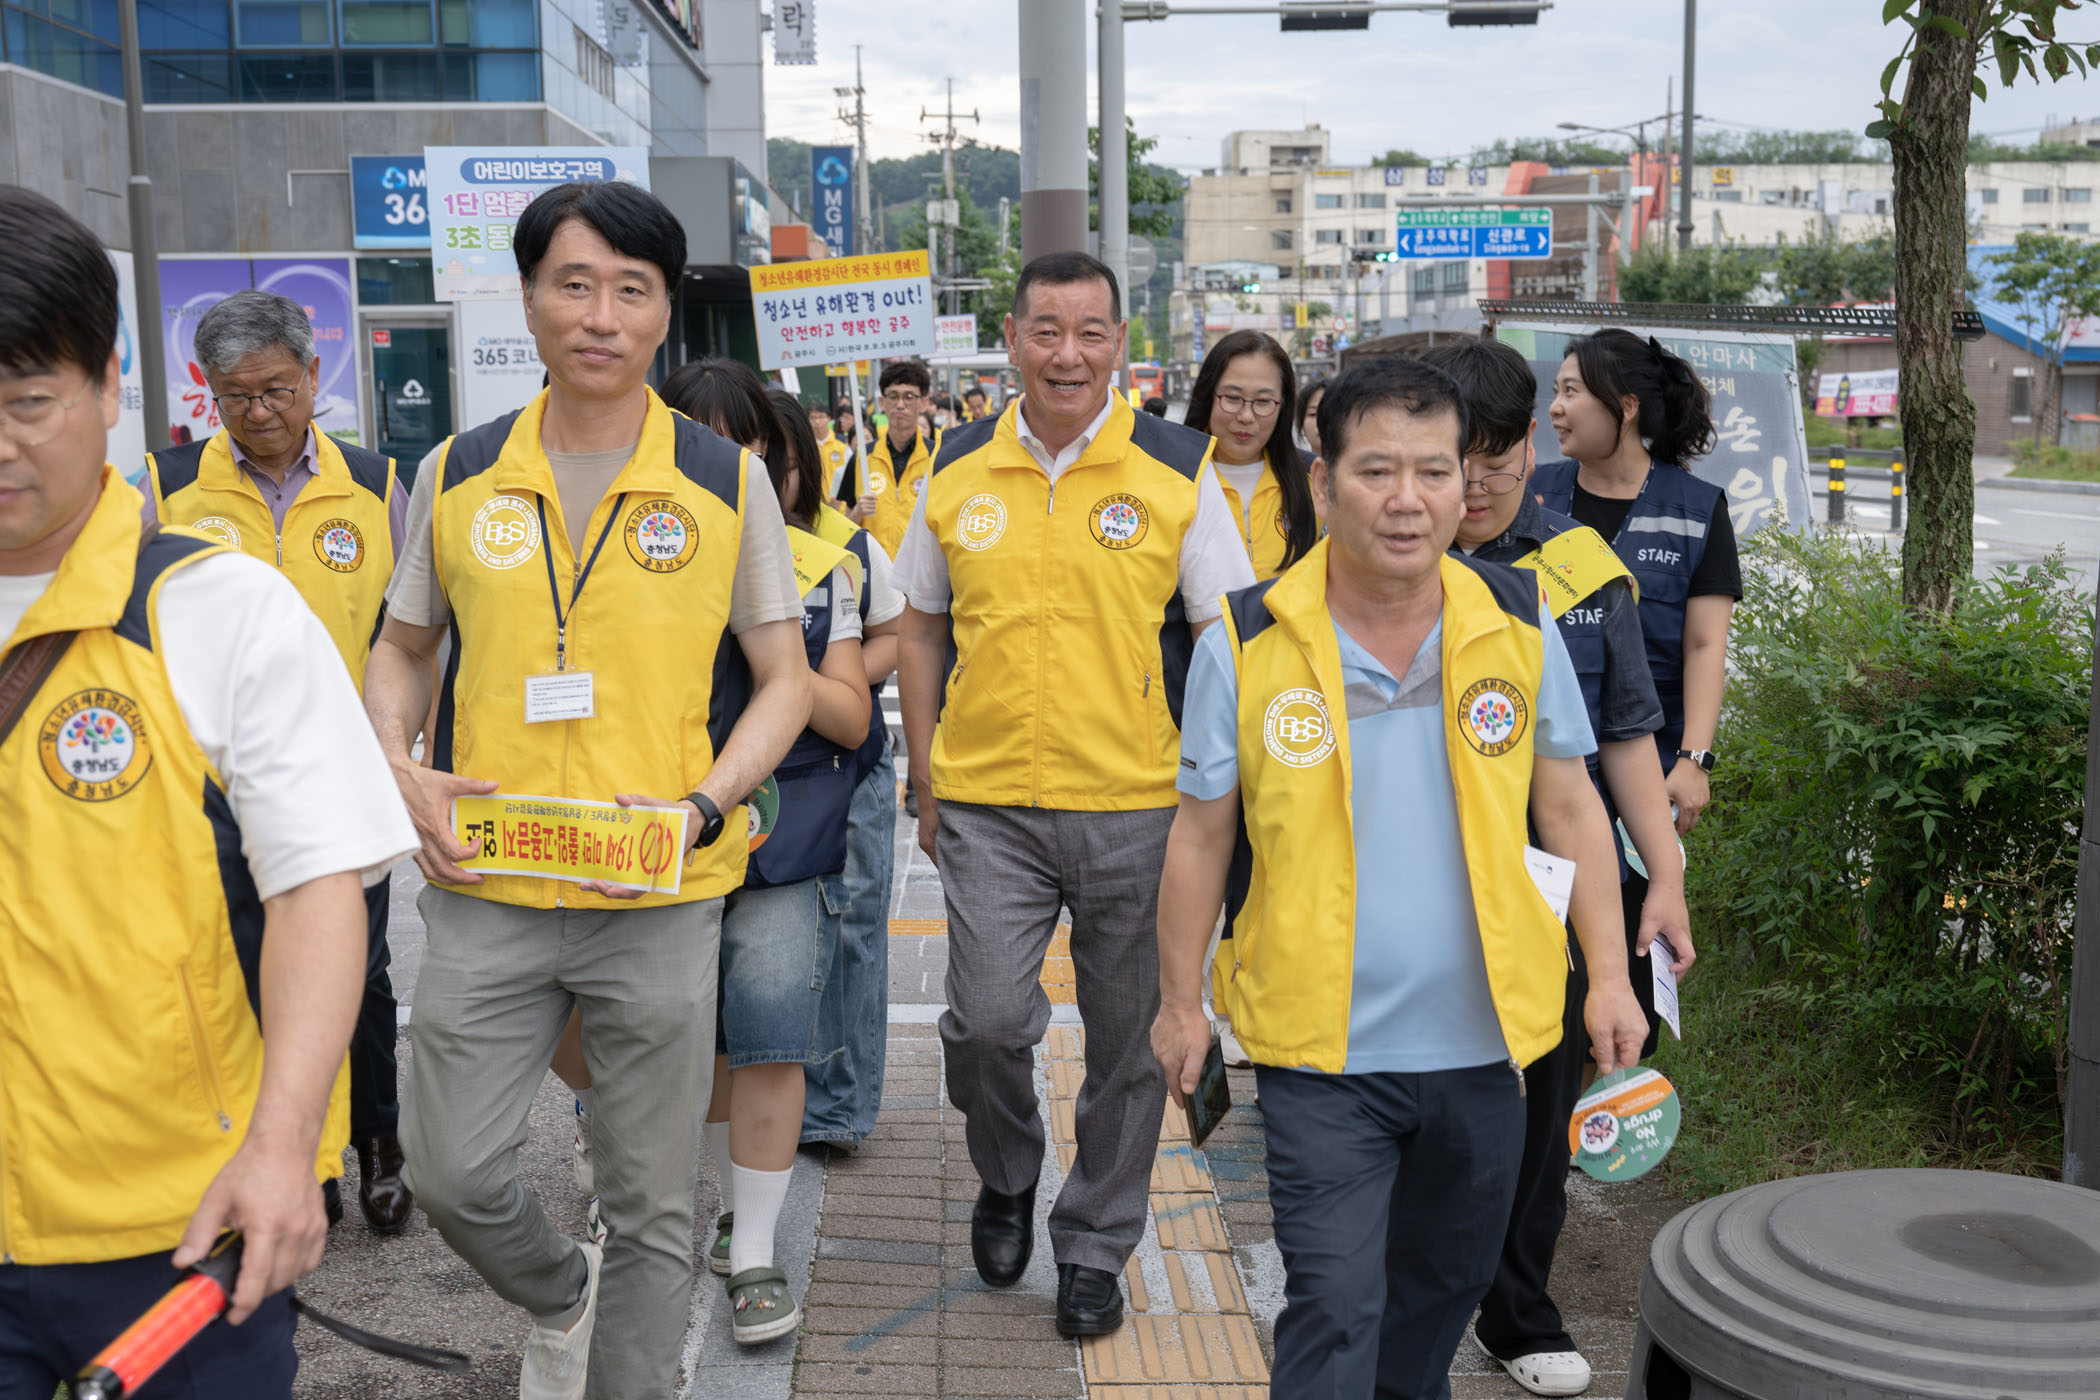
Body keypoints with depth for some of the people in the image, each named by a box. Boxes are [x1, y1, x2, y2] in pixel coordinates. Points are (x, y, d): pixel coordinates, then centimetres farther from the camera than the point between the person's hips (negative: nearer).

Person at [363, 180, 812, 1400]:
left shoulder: (727, 481, 0)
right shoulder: (456, 475, 5)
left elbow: (785, 681, 2)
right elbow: (402, 648, 16)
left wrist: (700, 808, -14)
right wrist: (399, 771, -4)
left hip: (662, 900, -1)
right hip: (489, 891, 2)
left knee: (654, 1204, 8)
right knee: (451, 1173, 6)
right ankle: (561, 1295, 38)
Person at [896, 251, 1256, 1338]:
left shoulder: (1176, 471, -2)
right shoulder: (957, 471, 5)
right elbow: (920, 628, 13)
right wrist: (928, 779, 8)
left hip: (1138, 807, -1)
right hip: (988, 805, 1)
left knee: (1128, 1041, 9)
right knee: (986, 1022, -4)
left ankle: (1095, 1245, 28)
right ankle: (1007, 1179, 29)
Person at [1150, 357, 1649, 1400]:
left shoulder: (1518, 626, -3)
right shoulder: (1244, 646, -10)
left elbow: (1570, 808, 5)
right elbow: (1202, 834, -1)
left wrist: (1608, 976, 3)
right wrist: (1181, 1003, 3)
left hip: (1481, 1040, 4)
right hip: (1323, 1051, -3)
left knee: (1447, 1280, 22)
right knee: (1334, 1307, -3)